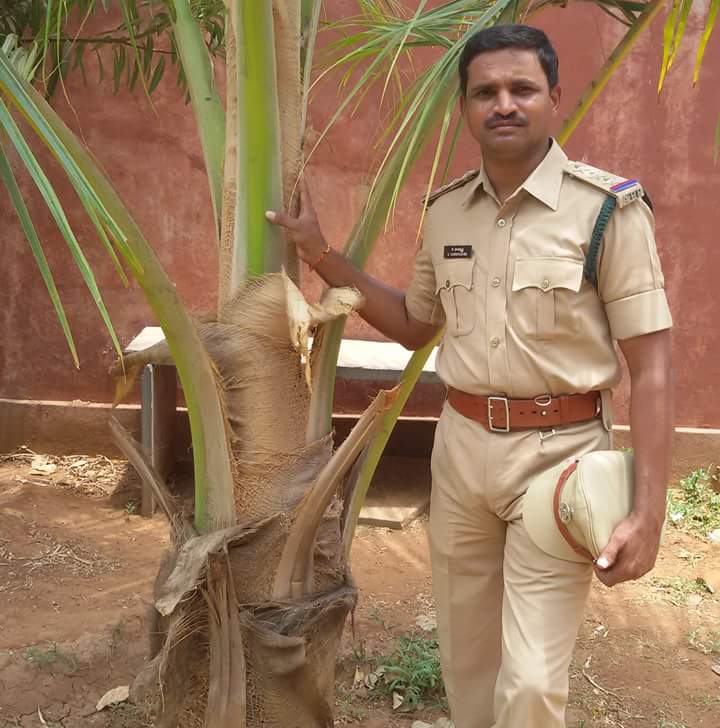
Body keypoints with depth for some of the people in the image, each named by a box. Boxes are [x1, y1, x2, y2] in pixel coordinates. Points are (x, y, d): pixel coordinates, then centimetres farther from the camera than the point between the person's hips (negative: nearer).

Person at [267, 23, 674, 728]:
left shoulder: (608, 209, -11)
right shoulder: (445, 210, 5)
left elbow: (651, 366, -11)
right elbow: (416, 325, 19)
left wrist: (649, 512, -15)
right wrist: (321, 255, 11)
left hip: (556, 452, -5)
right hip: (460, 445, 5)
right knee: (465, 657, 18)